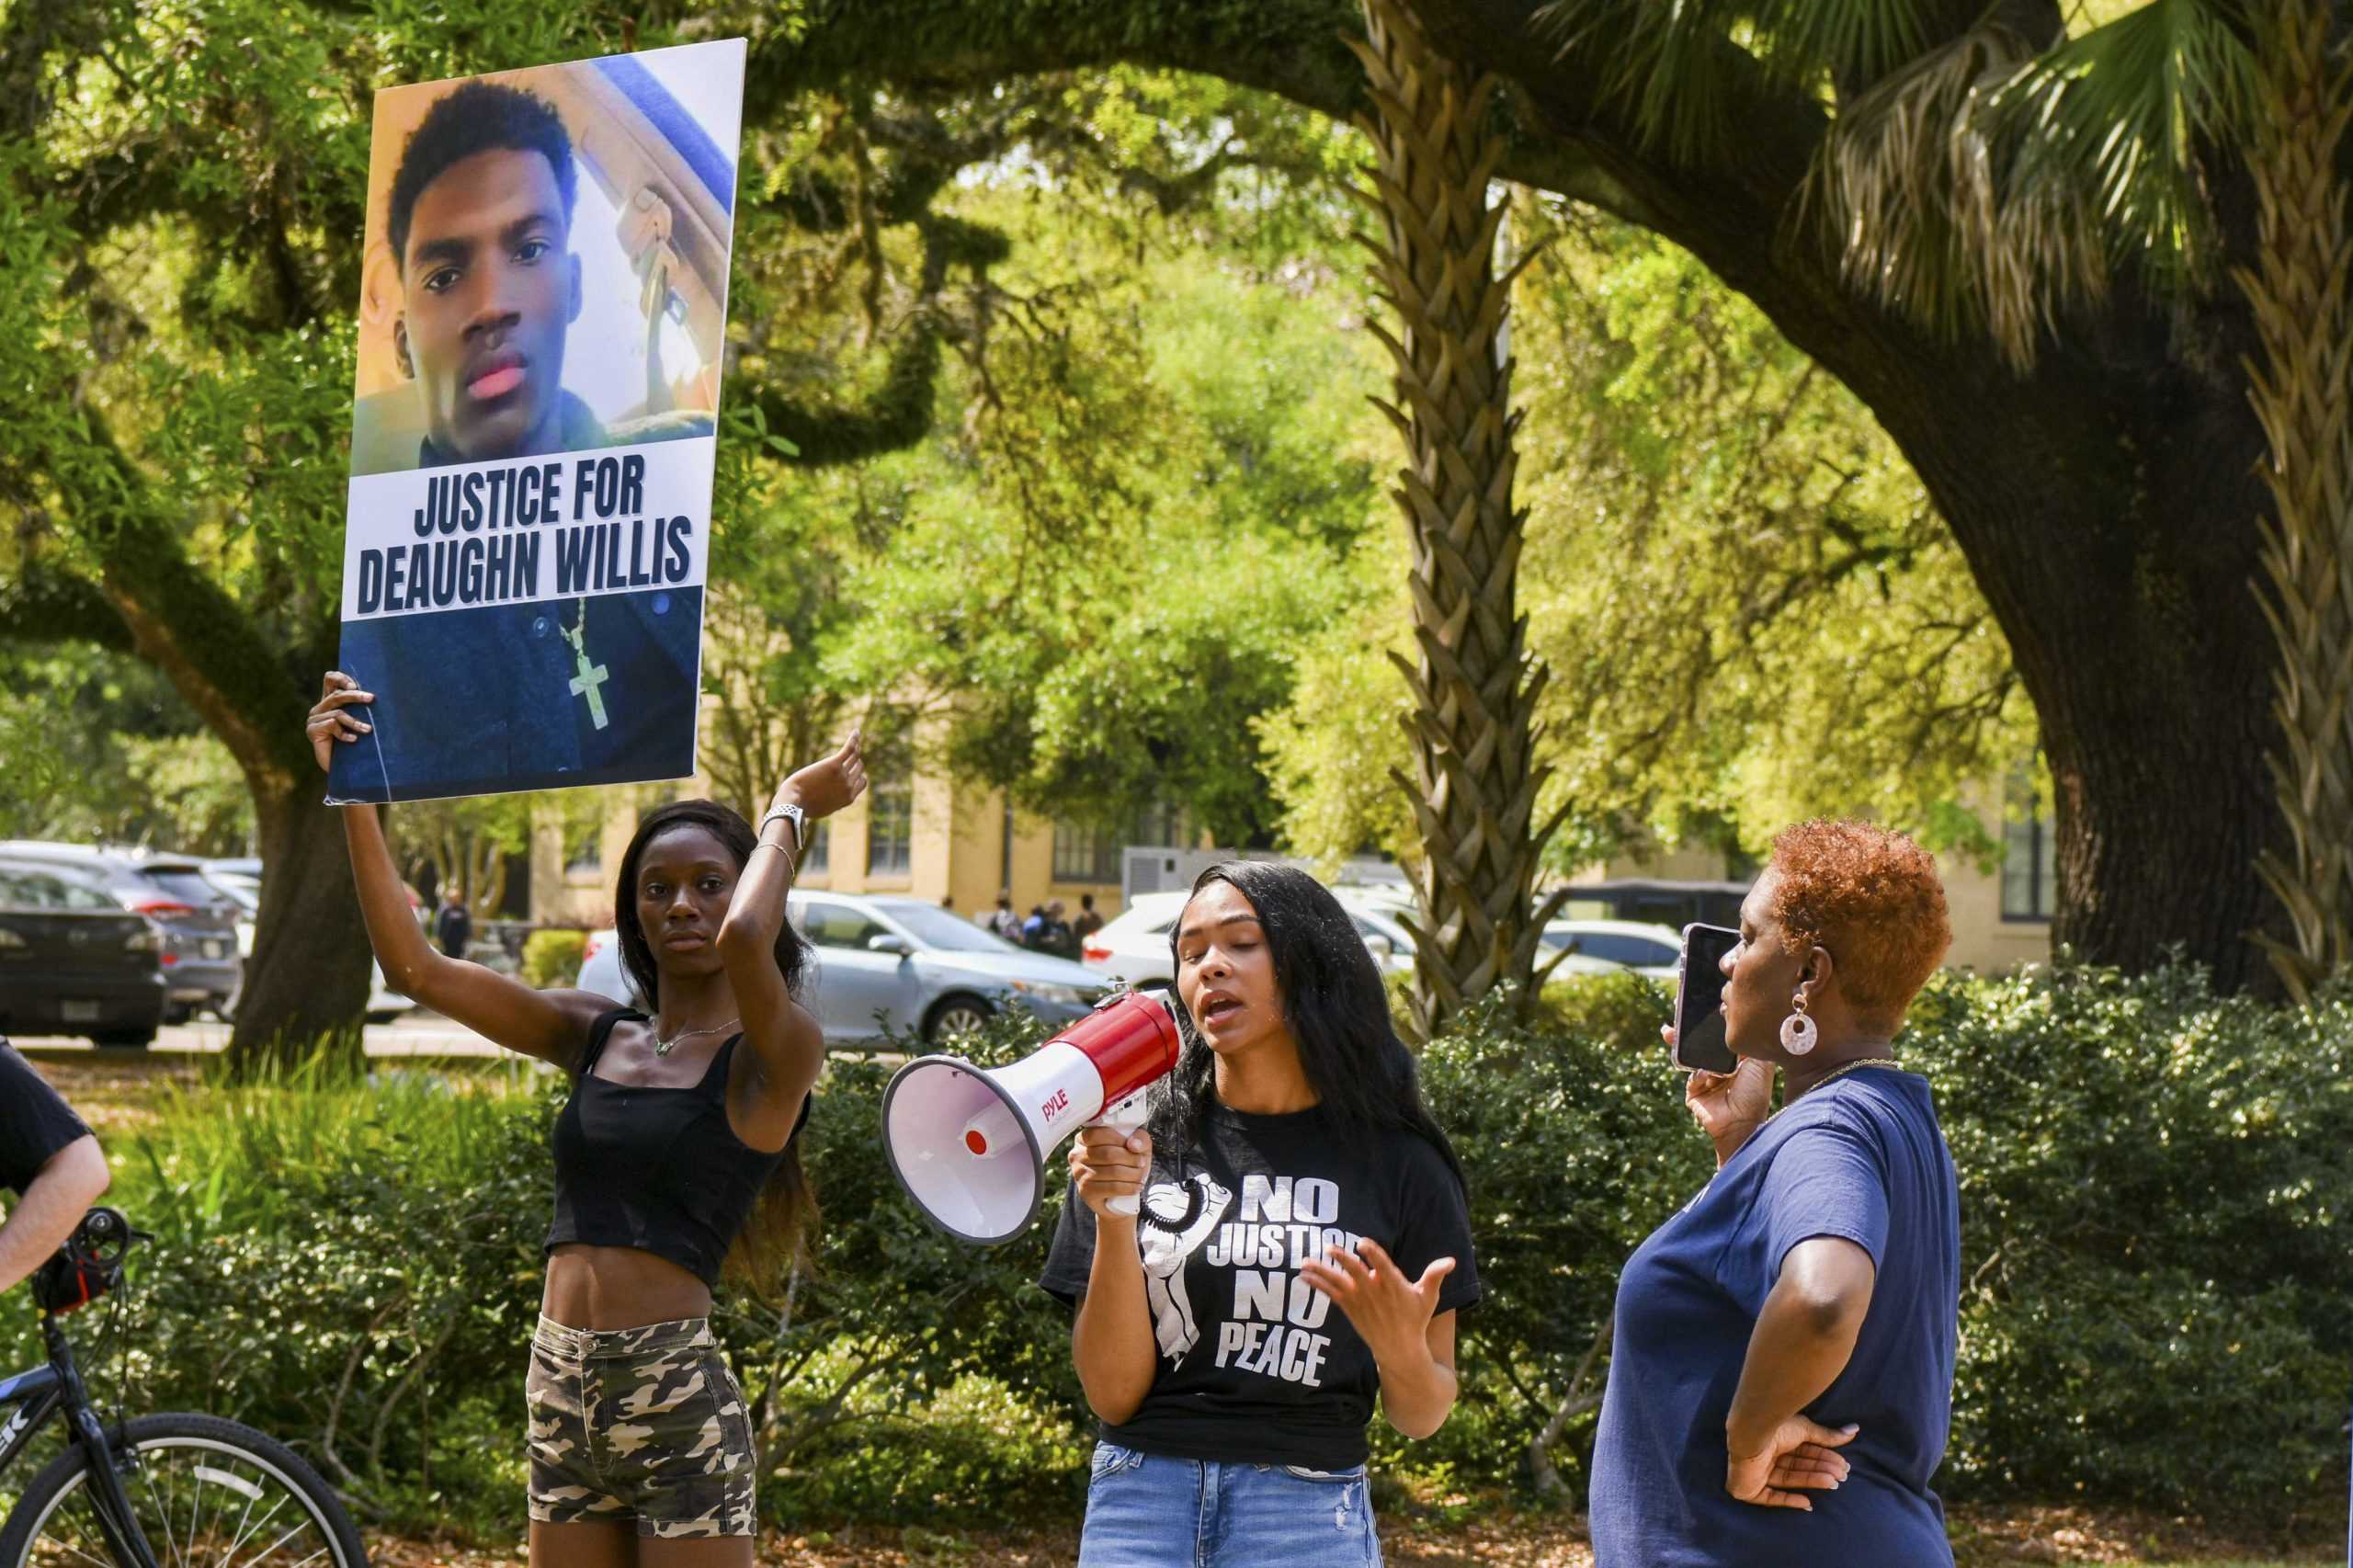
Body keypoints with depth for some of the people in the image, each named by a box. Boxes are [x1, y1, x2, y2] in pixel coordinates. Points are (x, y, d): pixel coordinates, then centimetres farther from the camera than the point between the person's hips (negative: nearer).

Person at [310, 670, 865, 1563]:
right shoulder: (593, 1038, 11)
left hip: (677, 1396, -6)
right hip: (562, 1390, 6)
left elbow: (744, 940, -27)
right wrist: (354, 796, 0)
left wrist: (789, 811, -8)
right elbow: (414, 968, 6)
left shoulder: (771, 1060, -5)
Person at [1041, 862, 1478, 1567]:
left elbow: (1421, 1417, 5)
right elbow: (1113, 1395, -2)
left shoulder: (1394, 1162, 1)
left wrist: (1401, 1349, -15)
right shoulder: (1135, 1147, 3)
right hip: (1142, 1503, 1)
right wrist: (1113, 1220, -13)